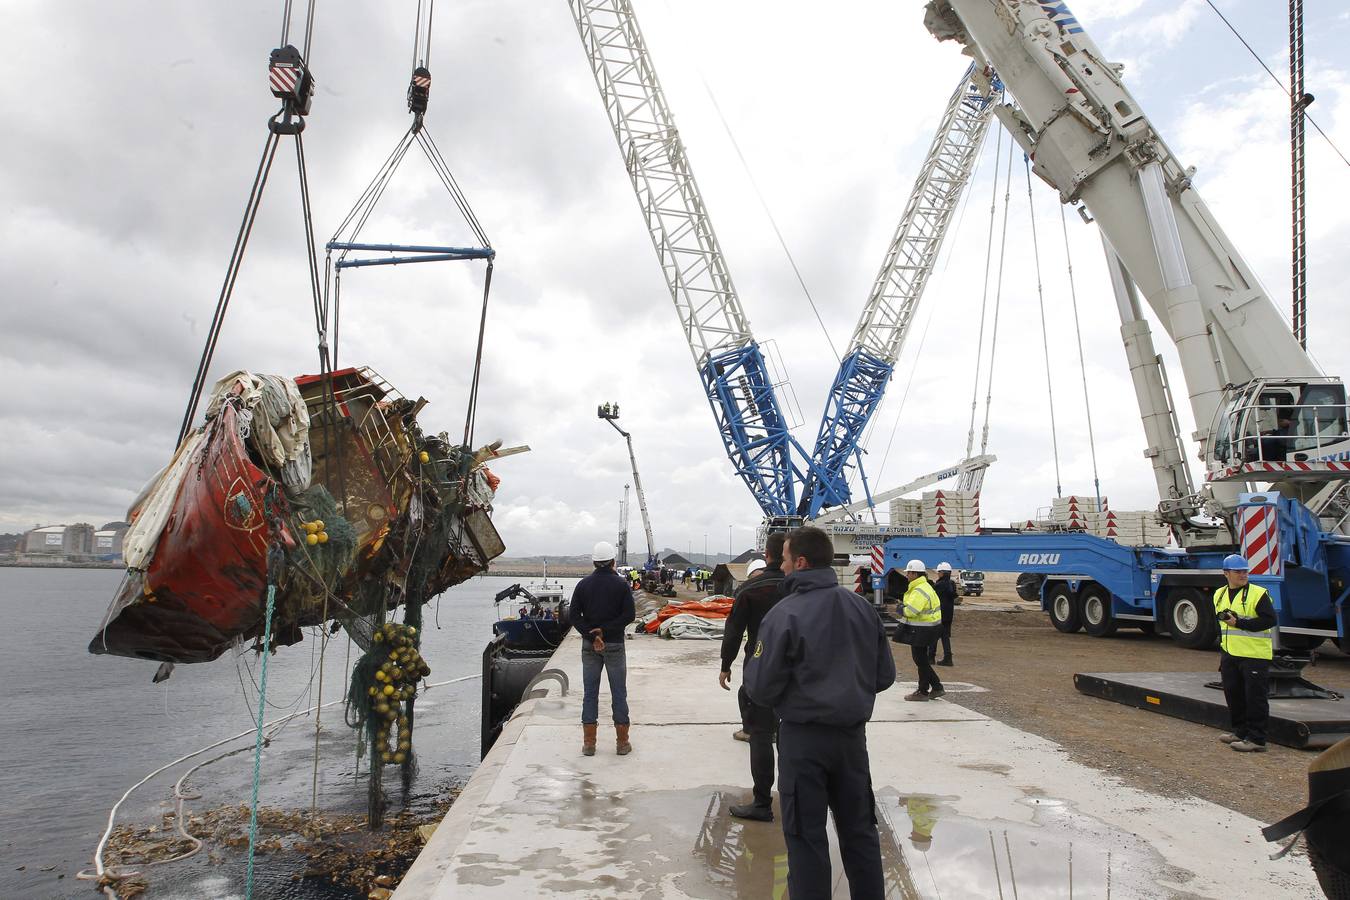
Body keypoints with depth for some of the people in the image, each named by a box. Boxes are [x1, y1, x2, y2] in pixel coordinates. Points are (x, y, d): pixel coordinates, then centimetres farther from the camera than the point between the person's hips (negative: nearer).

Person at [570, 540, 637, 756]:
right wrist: (605, 631, -11)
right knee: (619, 693, 6)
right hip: (614, 645, -2)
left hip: (589, 646, 2)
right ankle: (622, 743, 10)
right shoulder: (621, 584, -5)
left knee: (590, 693, 8)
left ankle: (588, 743, 10)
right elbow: (630, 615, -12)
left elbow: (575, 616, -4)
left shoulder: (583, 584, 2)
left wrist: (592, 636, -10)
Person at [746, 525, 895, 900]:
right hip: (853, 733, 5)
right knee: (859, 828, 19)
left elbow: (761, 689, -16)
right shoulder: (863, 608, -1)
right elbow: (884, 676, 6)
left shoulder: (785, 614, -17)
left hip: (803, 738, -5)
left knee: (806, 835, 9)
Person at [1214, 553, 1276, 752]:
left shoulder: (1258, 594, -8)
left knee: (1255, 698, -3)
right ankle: (1240, 732, 26)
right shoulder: (1220, 595, 13)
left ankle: (1256, 739, 3)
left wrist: (1240, 623, -18)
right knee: (1233, 694, 13)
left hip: (1255, 655, -7)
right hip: (1230, 655, 7)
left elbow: (1269, 620, -16)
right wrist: (1222, 650, 22)